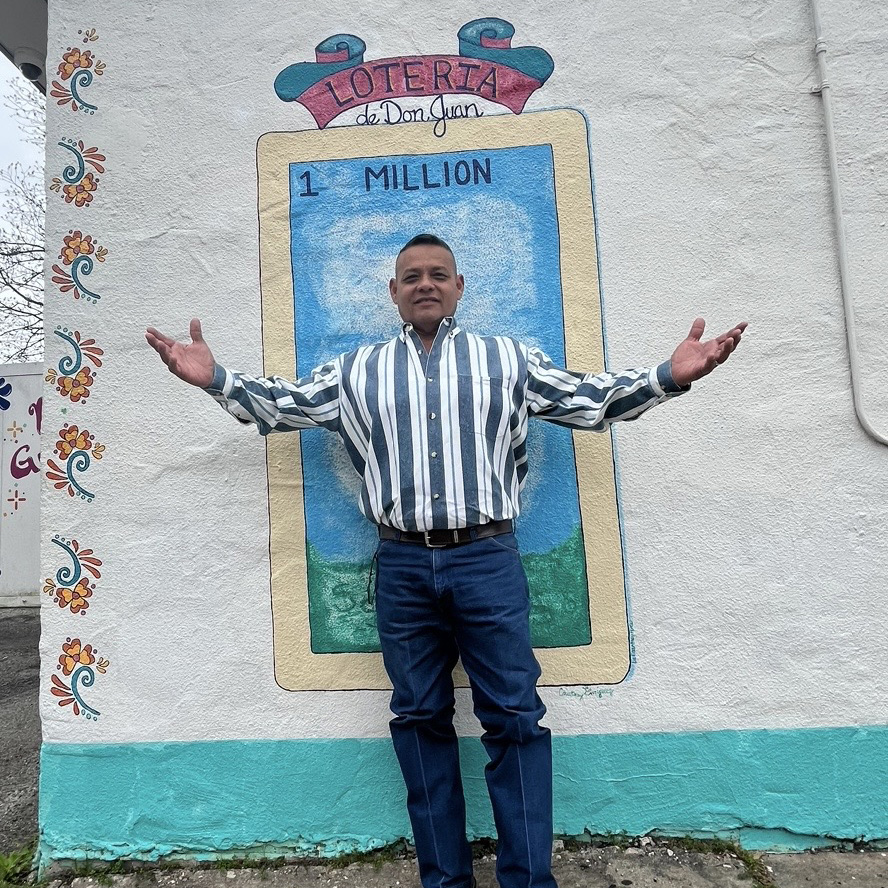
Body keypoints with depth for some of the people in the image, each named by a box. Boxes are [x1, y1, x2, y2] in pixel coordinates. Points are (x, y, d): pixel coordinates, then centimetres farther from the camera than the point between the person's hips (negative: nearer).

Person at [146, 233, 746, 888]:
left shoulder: (509, 359, 9)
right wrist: (216, 379, 2)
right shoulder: (356, 370, 13)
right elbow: (283, 404, 14)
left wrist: (669, 375, -4)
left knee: (514, 719, 4)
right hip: (403, 567, 2)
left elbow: (591, 400, 7)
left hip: (487, 560, -1)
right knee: (420, 721, 12)